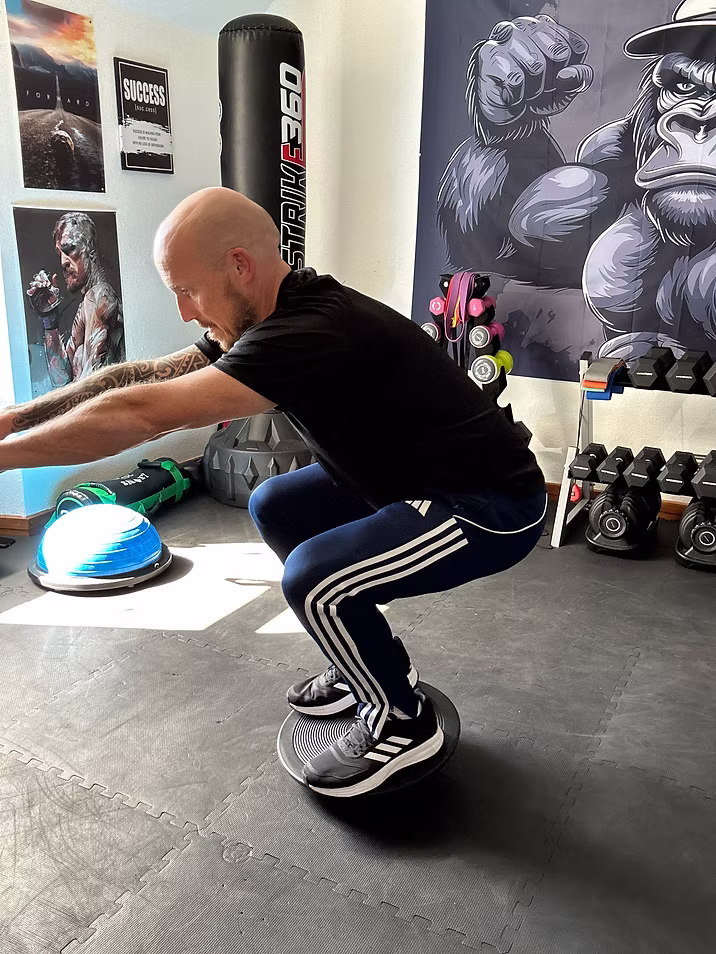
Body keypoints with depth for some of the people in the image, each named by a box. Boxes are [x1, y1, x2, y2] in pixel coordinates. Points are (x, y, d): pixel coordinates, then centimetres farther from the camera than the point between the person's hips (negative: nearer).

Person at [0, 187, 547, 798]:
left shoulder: (312, 333, -28)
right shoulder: (285, 313, 2)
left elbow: (145, 413, -32)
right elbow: (144, 377, 3)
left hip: (495, 508, -9)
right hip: (416, 482, 10)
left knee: (315, 578, -27)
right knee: (276, 508, 13)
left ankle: (404, 723, 3)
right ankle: (375, 663, 23)